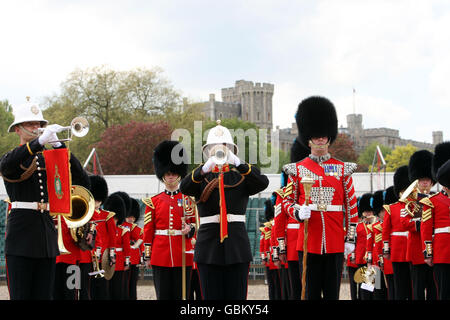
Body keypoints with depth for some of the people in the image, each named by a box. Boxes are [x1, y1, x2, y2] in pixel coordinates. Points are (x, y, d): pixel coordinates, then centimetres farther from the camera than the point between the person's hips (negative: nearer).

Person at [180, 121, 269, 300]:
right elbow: (184, 188, -14)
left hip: (237, 246, 0)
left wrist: (239, 164, -27)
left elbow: (263, 183, -12)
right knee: (212, 296, 1)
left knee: (237, 295, 1)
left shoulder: (241, 176, 9)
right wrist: (205, 168, -31)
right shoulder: (201, 177, 8)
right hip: (209, 246, 0)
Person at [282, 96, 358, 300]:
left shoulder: (342, 169, 7)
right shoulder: (297, 169, 6)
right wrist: (298, 212, -13)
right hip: (309, 241, -1)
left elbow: (351, 206, 7)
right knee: (311, 292, 2)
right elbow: (287, 201, 9)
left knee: (332, 292, 4)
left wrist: (350, 237, 2)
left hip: (335, 241, 1)